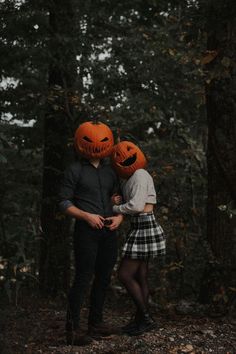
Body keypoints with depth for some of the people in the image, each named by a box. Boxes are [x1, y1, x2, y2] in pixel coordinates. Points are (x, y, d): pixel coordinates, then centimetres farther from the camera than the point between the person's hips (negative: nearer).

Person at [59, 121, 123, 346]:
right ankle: (72, 329, -2)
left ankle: (96, 322, 24)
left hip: (108, 232, 6)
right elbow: (64, 203, -5)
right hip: (86, 231, -6)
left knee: (103, 278, 11)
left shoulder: (109, 171, 15)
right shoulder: (75, 171, -3)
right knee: (83, 279, -7)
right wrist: (87, 216, -16)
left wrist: (119, 217, 0)